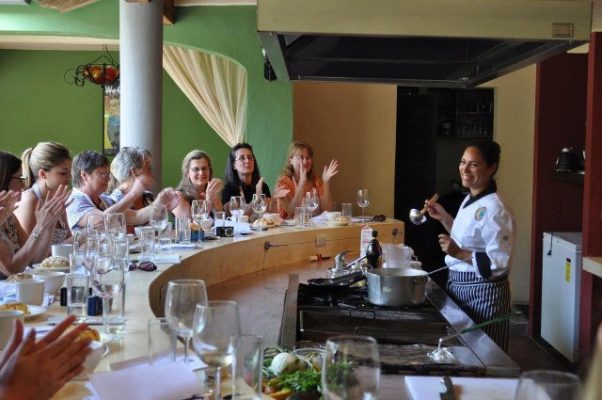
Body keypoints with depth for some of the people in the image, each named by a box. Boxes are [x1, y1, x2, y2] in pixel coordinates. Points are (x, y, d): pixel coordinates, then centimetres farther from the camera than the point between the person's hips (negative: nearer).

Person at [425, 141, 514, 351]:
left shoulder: (494, 210, -20)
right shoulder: (470, 200, 8)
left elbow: (499, 263, -23)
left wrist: (459, 254, -28)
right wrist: (444, 218, 10)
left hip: (483, 293, -9)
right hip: (459, 286, 9)